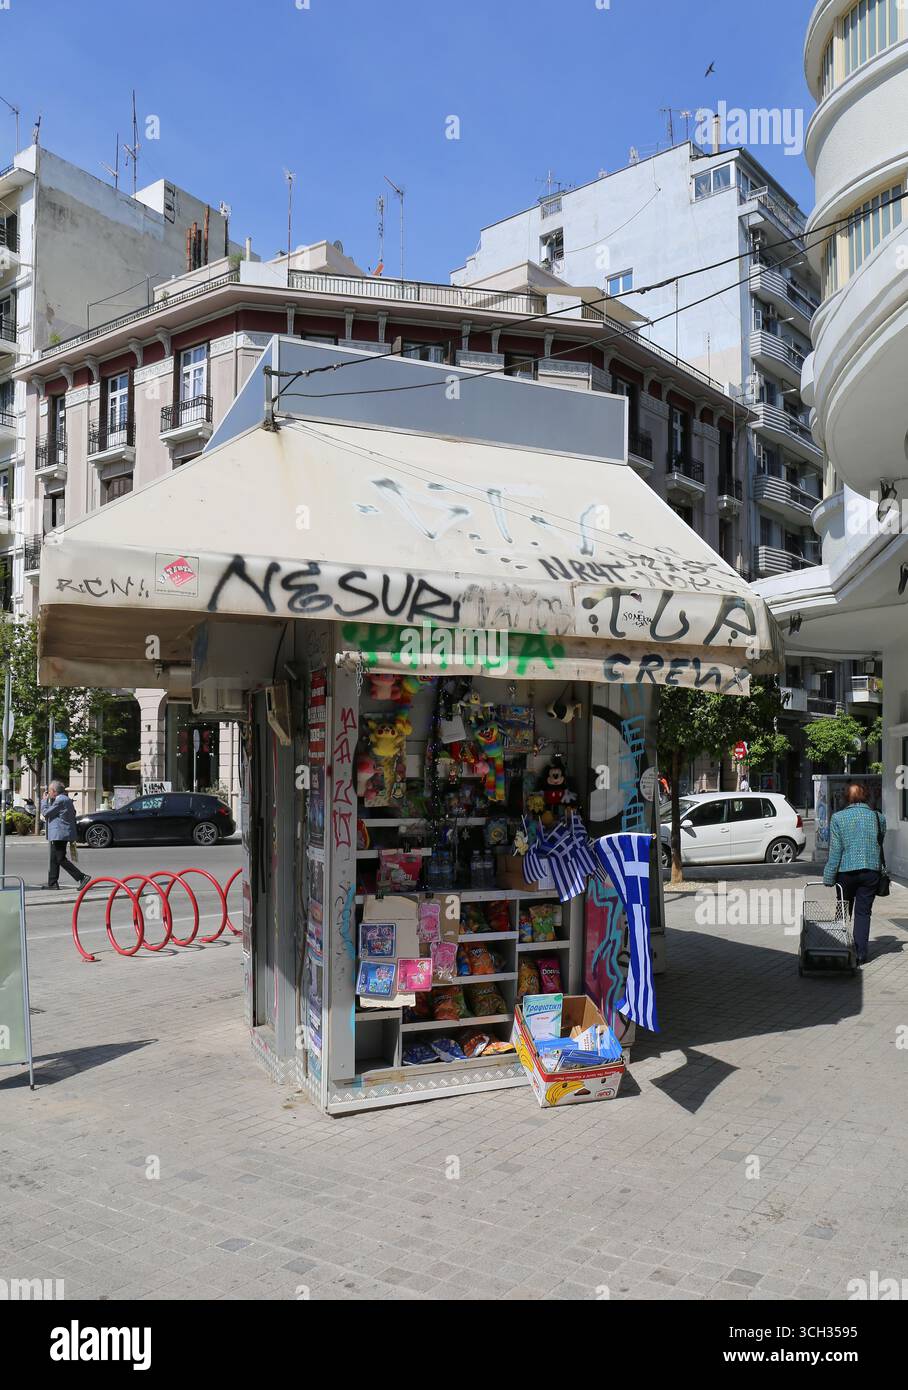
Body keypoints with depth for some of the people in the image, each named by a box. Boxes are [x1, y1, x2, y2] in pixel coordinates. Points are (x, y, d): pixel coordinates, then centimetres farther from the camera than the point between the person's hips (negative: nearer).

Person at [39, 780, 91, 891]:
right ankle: (52, 882, 21)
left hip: (60, 834, -10)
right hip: (61, 834, 10)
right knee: (54, 859, 16)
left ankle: (82, 877, -15)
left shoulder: (60, 800, -16)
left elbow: (45, 812, -14)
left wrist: (44, 800, -2)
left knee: (61, 859, -10)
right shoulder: (66, 799, 16)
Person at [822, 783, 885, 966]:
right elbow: (880, 843, 12)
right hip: (871, 870, 1)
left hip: (846, 870, -1)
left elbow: (835, 850, -7)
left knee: (843, 912, 13)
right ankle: (860, 954, 4)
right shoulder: (878, 817, 1)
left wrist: (828, 877, -4)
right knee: (863, 912, 6)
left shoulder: (838, 818, -5)